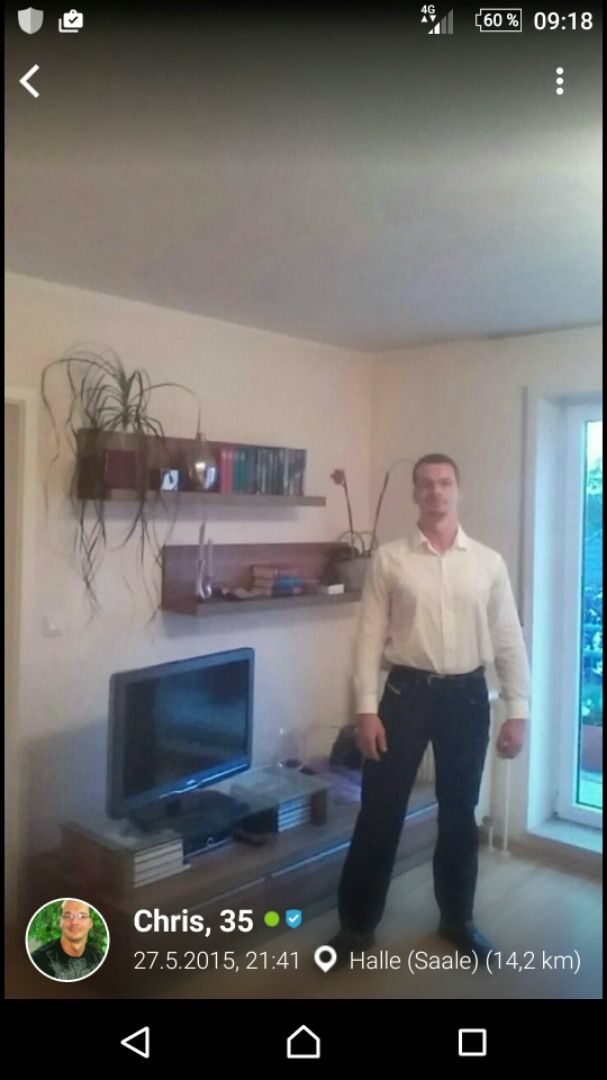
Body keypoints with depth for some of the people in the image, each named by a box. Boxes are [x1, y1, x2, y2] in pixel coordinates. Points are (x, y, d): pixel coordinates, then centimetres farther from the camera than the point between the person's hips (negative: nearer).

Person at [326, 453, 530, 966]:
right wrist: (366, 708, -9)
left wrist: (517, 710, 0)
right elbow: (370, 636, -4)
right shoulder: (389, 559, -3)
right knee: (380, 810, 5)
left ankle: (457, 917, 36)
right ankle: (358, 923, 22)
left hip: (467, 695, 2)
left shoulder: (489, 562, 1)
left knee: (459, 812, 15)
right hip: (407, 692, -1)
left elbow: (509, 640, 3)